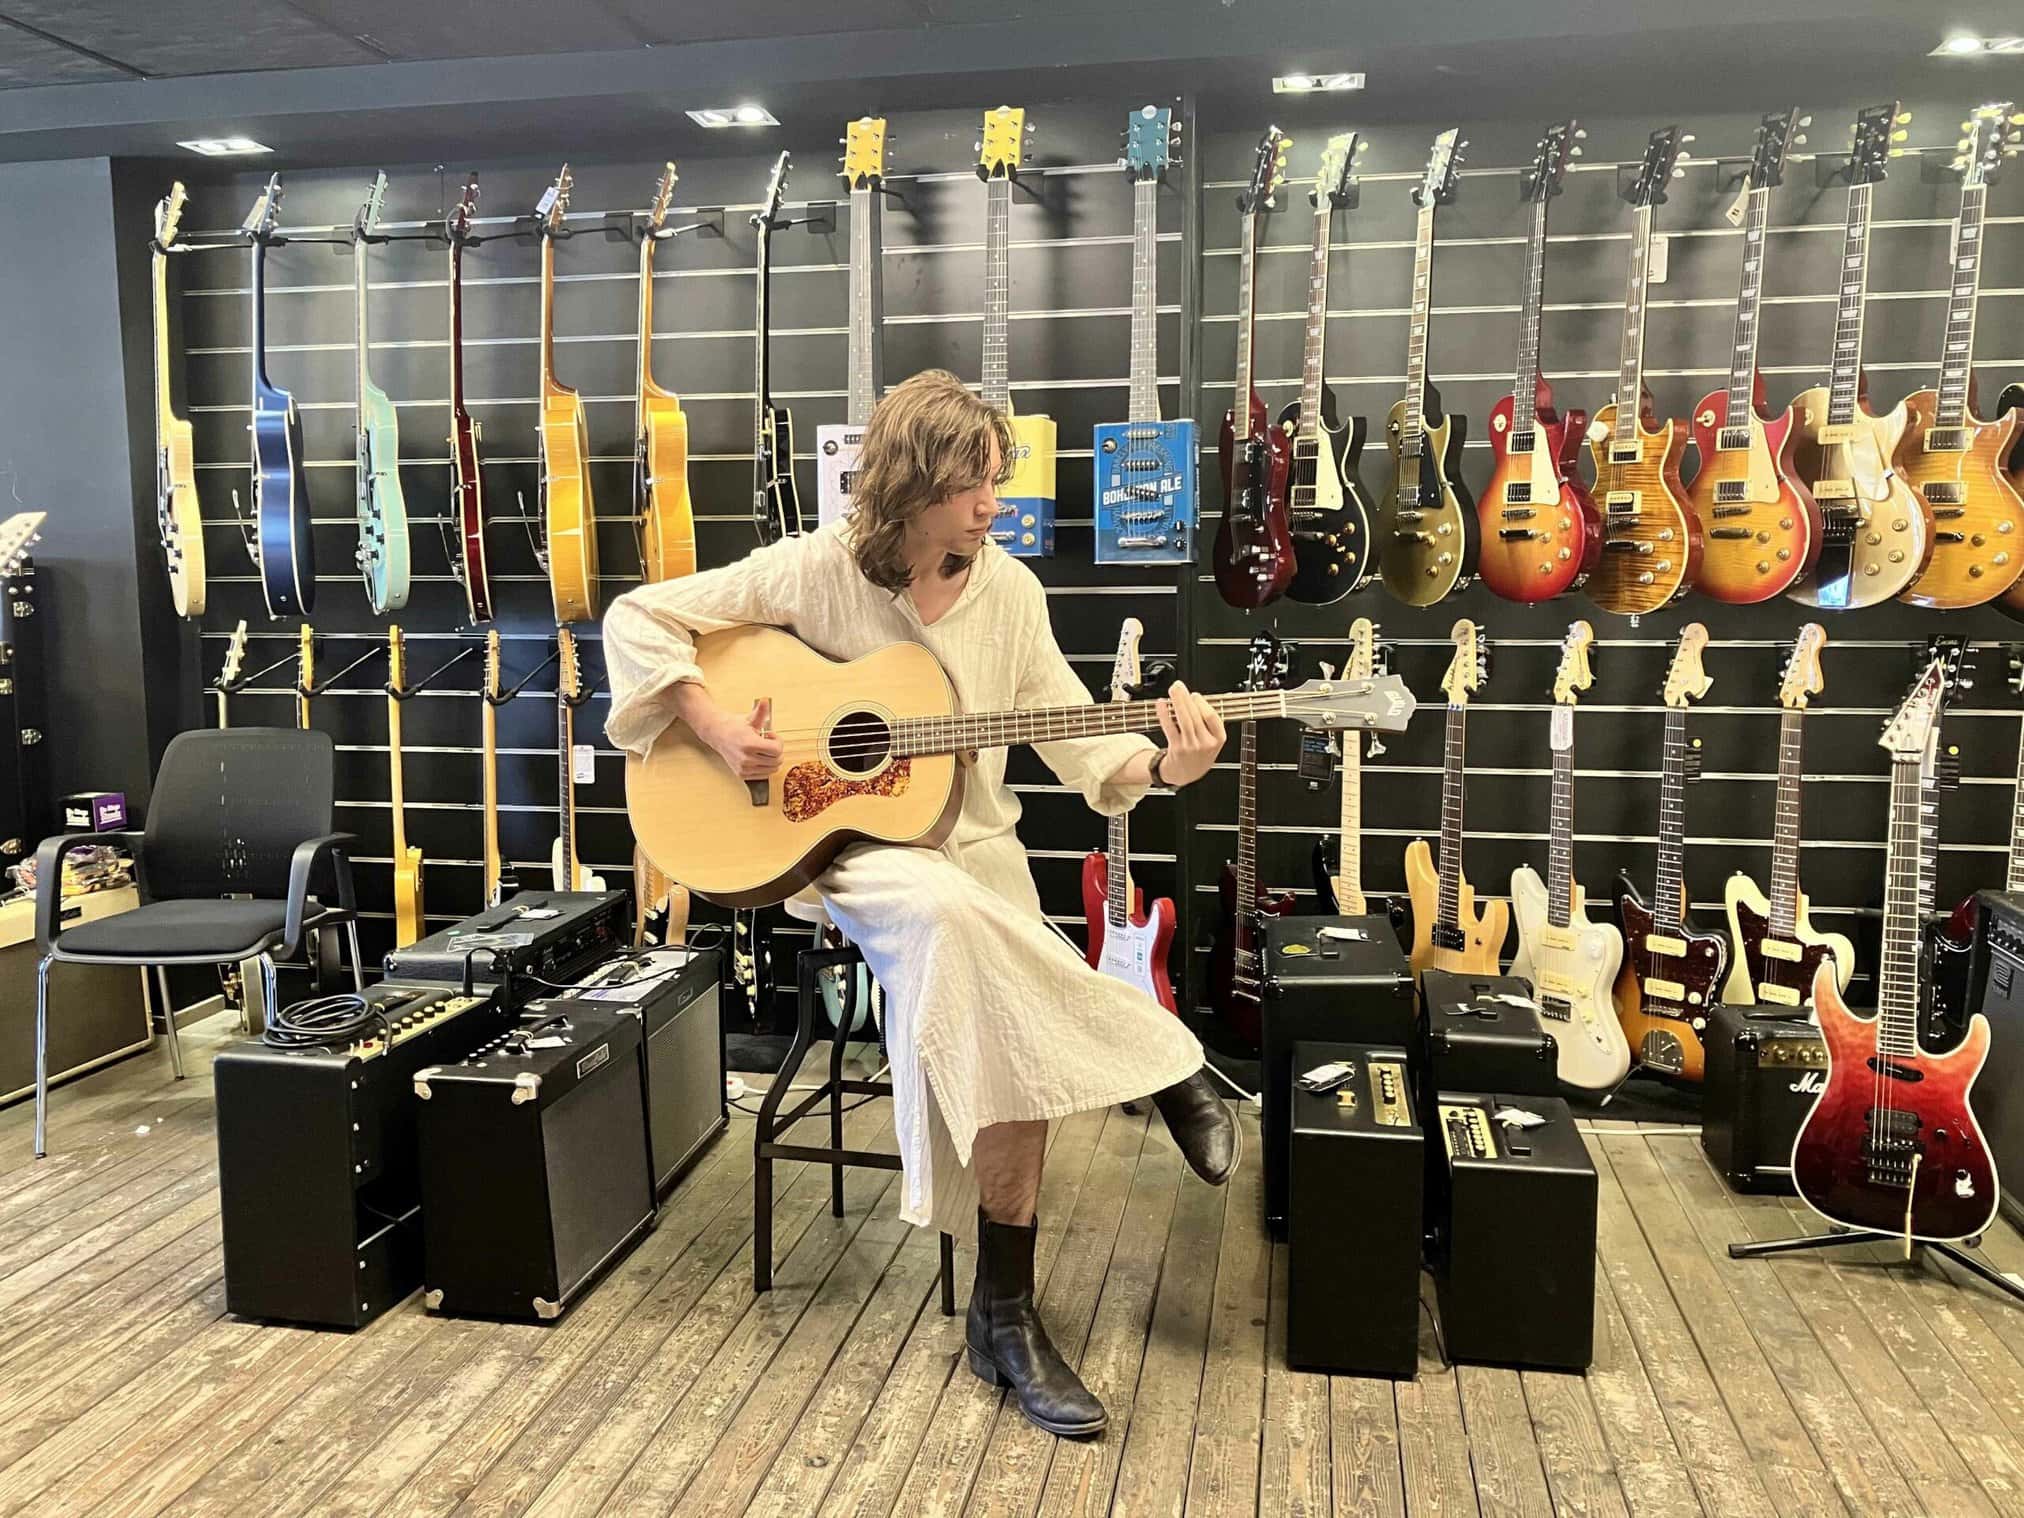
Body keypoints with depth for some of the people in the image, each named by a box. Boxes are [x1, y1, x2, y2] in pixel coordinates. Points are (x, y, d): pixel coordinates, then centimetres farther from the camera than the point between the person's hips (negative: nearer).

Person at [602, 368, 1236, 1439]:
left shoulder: (1007, 587, 1)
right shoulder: (815, 570, -8)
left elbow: (1072, 736, 2)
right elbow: (638, 617, -4)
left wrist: (1160, 766, -18)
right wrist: (715, 728, -16)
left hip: (974, 847, 3)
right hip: (844, 846, -2)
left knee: (1008, 1043, -25)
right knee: (949, 912, -40)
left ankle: (1005, 1312, -7)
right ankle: (1164, 1065, -20)